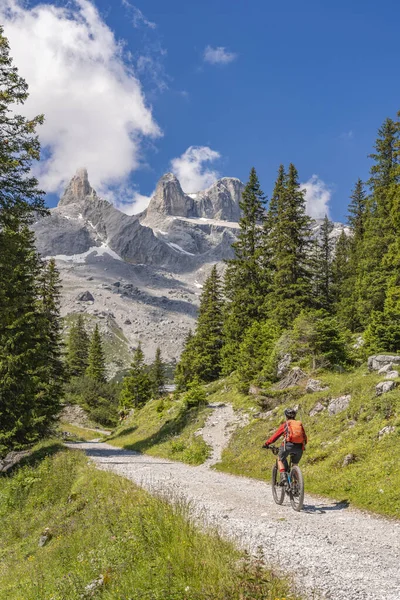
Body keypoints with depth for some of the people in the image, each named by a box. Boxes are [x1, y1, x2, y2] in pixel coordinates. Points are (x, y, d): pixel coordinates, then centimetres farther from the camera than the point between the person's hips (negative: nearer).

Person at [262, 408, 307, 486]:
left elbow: (275, 436, 15)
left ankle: (283, 477, -1)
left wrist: (266, 444, 24)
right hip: (300, 447, 3)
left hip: (288, 445, -3)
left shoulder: (285, 425, 13)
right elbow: (305, 438, 27)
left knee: (280, 459, 20)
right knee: (295, 464, 26)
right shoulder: (300, 424, 23)